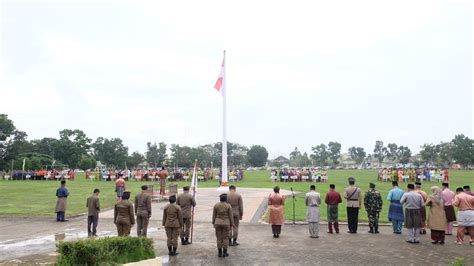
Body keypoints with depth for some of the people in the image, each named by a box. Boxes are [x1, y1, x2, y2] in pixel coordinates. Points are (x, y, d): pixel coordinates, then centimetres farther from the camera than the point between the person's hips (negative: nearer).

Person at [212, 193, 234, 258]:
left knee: (219, 238, 9)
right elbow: (231, 216, -6)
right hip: (226, 224, -2)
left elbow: (214, 215, 0)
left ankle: (220, 253, 11)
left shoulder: (216, 205, -4)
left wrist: (213, 223, 10)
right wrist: (231, 224, 3)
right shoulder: (228, 206, -9)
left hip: (218, 223, 2)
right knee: (225, 238, 7)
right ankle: (224, 253, 10)